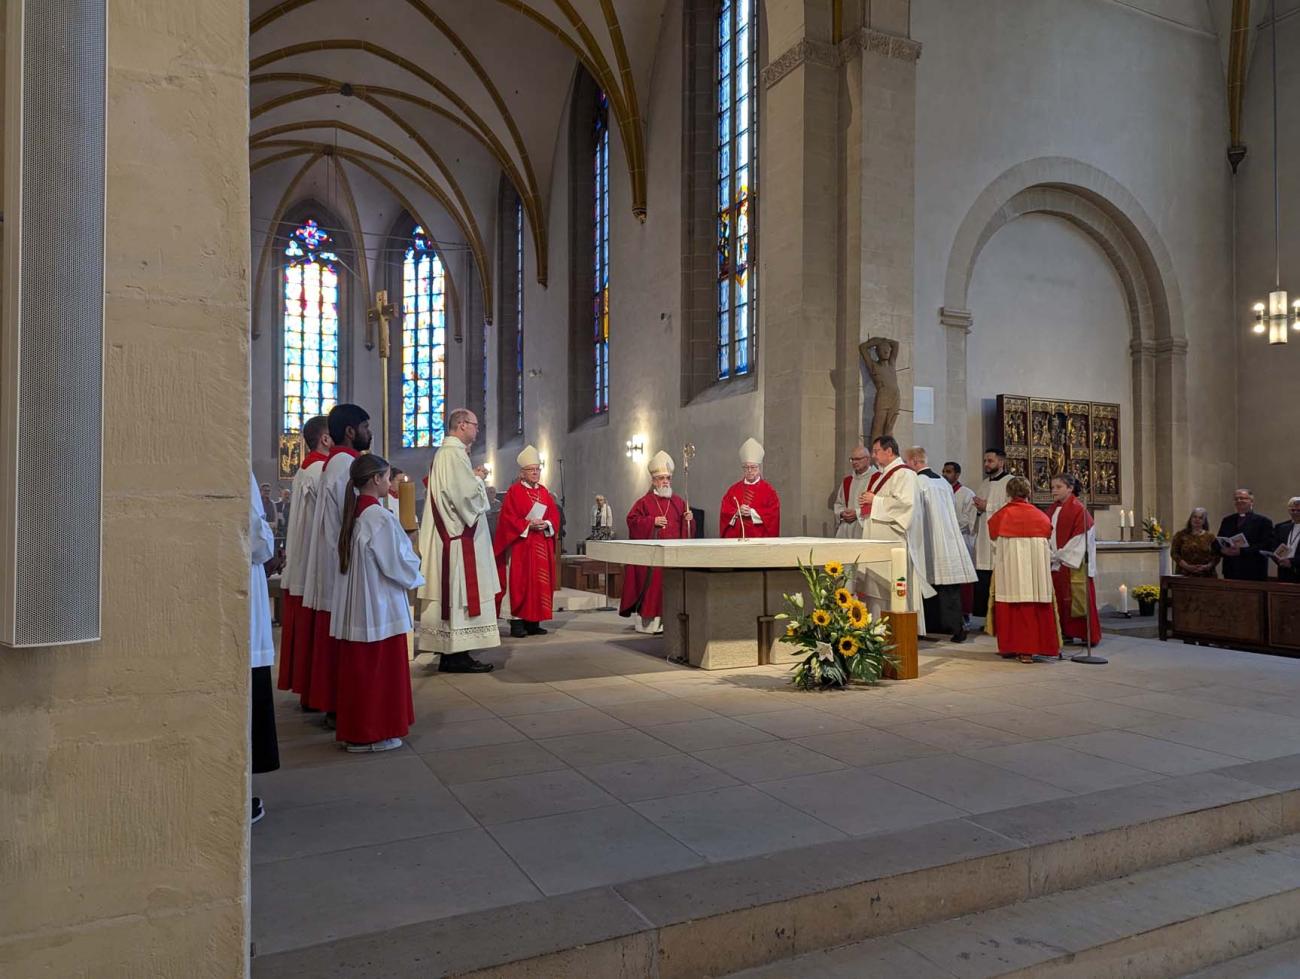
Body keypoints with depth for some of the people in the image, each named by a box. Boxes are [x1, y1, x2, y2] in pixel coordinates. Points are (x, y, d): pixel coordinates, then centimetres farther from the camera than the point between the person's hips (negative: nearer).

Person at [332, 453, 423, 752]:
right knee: (381, 670, 3)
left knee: (358, 668, 14)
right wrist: (415, 578, 3)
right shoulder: (381, 517, -18)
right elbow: (397, 563, -16)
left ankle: (353, 729, 23)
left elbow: (342, 556, 15)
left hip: (355, 606, 8)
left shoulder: (353, 514, 7)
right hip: (380, 606, -8)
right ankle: (373, 733, 11)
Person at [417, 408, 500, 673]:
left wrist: (474, 481, 12)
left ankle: (448, 652, 14)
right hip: (461, 537, -10)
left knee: (448, 593, 10)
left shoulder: (443, 453, 18)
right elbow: (469, 493, -21)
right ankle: (457, 655, -3)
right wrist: (479, 480, -2)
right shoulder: (455, 453, -14)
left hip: (446, 535, 10)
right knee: (460, 594, -7)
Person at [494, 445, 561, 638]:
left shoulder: (544, 492, 14)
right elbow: (508, 518, -10)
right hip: (520, 545, -6)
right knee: (519, 582, -6)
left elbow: (554, 515, 11)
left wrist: (546, 524, -9)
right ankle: (517, 622, -2)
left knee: (540, 582, 5)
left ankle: (533, 622, 12)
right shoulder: (514, 491, -3)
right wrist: (528, 525, -19)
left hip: (541, 546, 6)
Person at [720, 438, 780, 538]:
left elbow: (773, 513, -6)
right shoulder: (734, 489, 10)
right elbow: (725, 512, 4)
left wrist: (753, 512, -15)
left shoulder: (767, 489, 3)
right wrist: (737, 512, -14)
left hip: (760, 537, -2)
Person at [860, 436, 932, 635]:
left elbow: (905, 502, -21)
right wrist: (867, 503, 9)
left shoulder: (903, 474, -8)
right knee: (876, 585, 8)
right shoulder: (879, 476, 20)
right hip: (877, 539, 9)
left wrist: (875, 501, -14)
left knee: (896, 587, -7)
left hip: (894, 539, -9)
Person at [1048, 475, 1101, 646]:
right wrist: (1051, 555, 0)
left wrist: (1058, 555, -13)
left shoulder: (1078, 509, -10)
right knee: (1061, 600, 7)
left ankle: (1089, 636, 6)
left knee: (1078, 599, -3)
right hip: (1056, 564, 7)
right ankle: (1067, 632, 15)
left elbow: (1079, 540, -13)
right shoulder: (1054, 509, 12)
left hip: (1074, 564, -7)